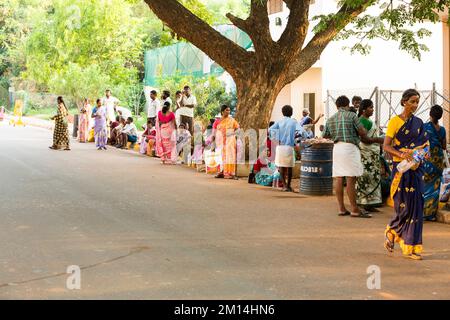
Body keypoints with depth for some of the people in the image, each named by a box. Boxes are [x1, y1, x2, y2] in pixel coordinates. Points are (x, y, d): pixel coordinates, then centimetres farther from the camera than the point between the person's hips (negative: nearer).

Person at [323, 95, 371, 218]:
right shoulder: (351, 115, -4)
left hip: (336, 147, 6)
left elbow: (325, 136, 21)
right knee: (351, 180, -7)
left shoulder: (330, 119, 13)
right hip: (350, 147, -6)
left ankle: (342, 208, 7)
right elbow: (362, 132, -6)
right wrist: (366, 140, 16)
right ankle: (355, 210, -6)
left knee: (339, 179, 5)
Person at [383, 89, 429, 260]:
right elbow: (386, 146, -9)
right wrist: (401, 154, -26)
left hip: (416, 169, 5)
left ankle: (410, 248, 9)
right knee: (404, 206, -6)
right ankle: (391, 232, 22)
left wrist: (422, 153, -8)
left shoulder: (418, 123, 12)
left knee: (415, 207, 1)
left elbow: (425, 144, 15)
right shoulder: (395, 121, -3)